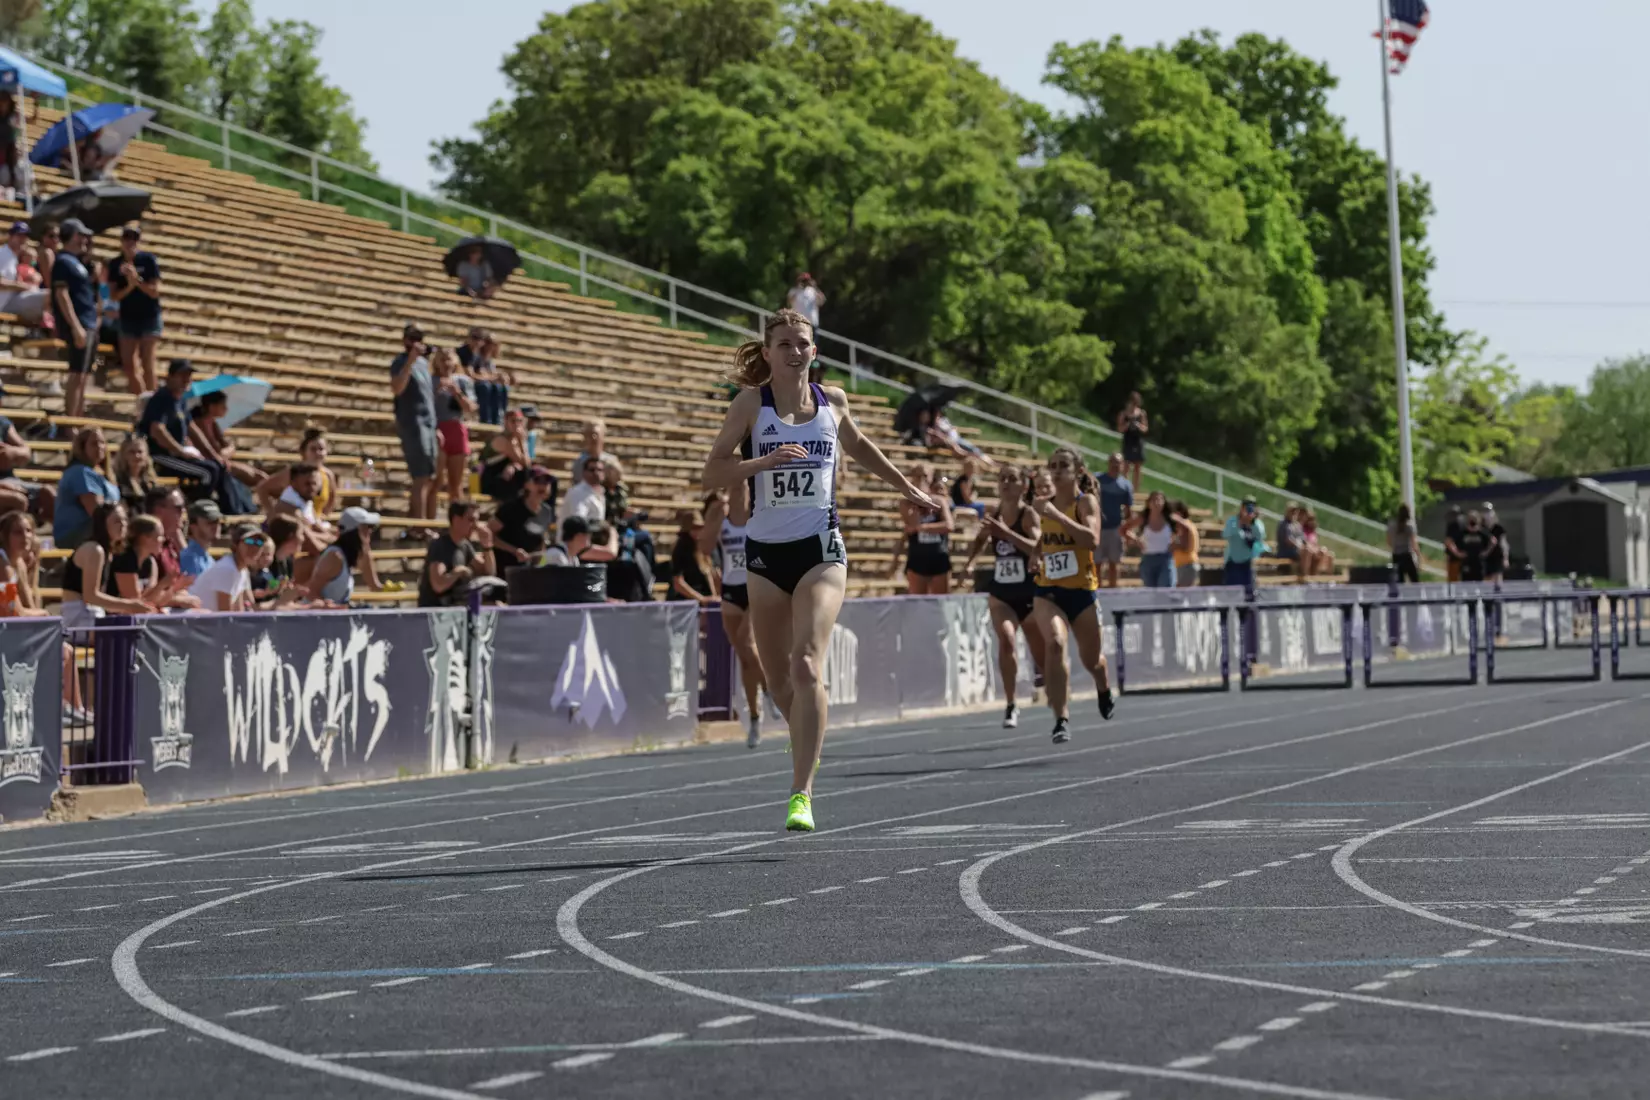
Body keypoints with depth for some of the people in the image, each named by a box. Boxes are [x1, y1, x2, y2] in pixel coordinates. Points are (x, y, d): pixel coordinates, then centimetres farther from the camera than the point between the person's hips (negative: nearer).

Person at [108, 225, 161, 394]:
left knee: (147, 364, -7)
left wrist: (137, 280, -23)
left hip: (149, 317, -4)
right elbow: (114, 295, -2)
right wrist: (129, 286, -20)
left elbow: (155, 291, -9)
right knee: (129, 365, 2)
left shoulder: (148, 260, -6)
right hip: (128, 318, 4)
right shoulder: (115, 264, 2)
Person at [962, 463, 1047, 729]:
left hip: (1029, 594, -3)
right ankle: (1011, 705, -17)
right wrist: (970, 562, 0)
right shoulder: (994, 514, 1)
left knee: (1041, 656, 9)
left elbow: (1036, 547, -30)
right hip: (1000, 593, 3)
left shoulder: (1028, 514, -13)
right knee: (1005, 638, -24)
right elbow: (980, 539, 18)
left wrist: (1005, 531, -41)